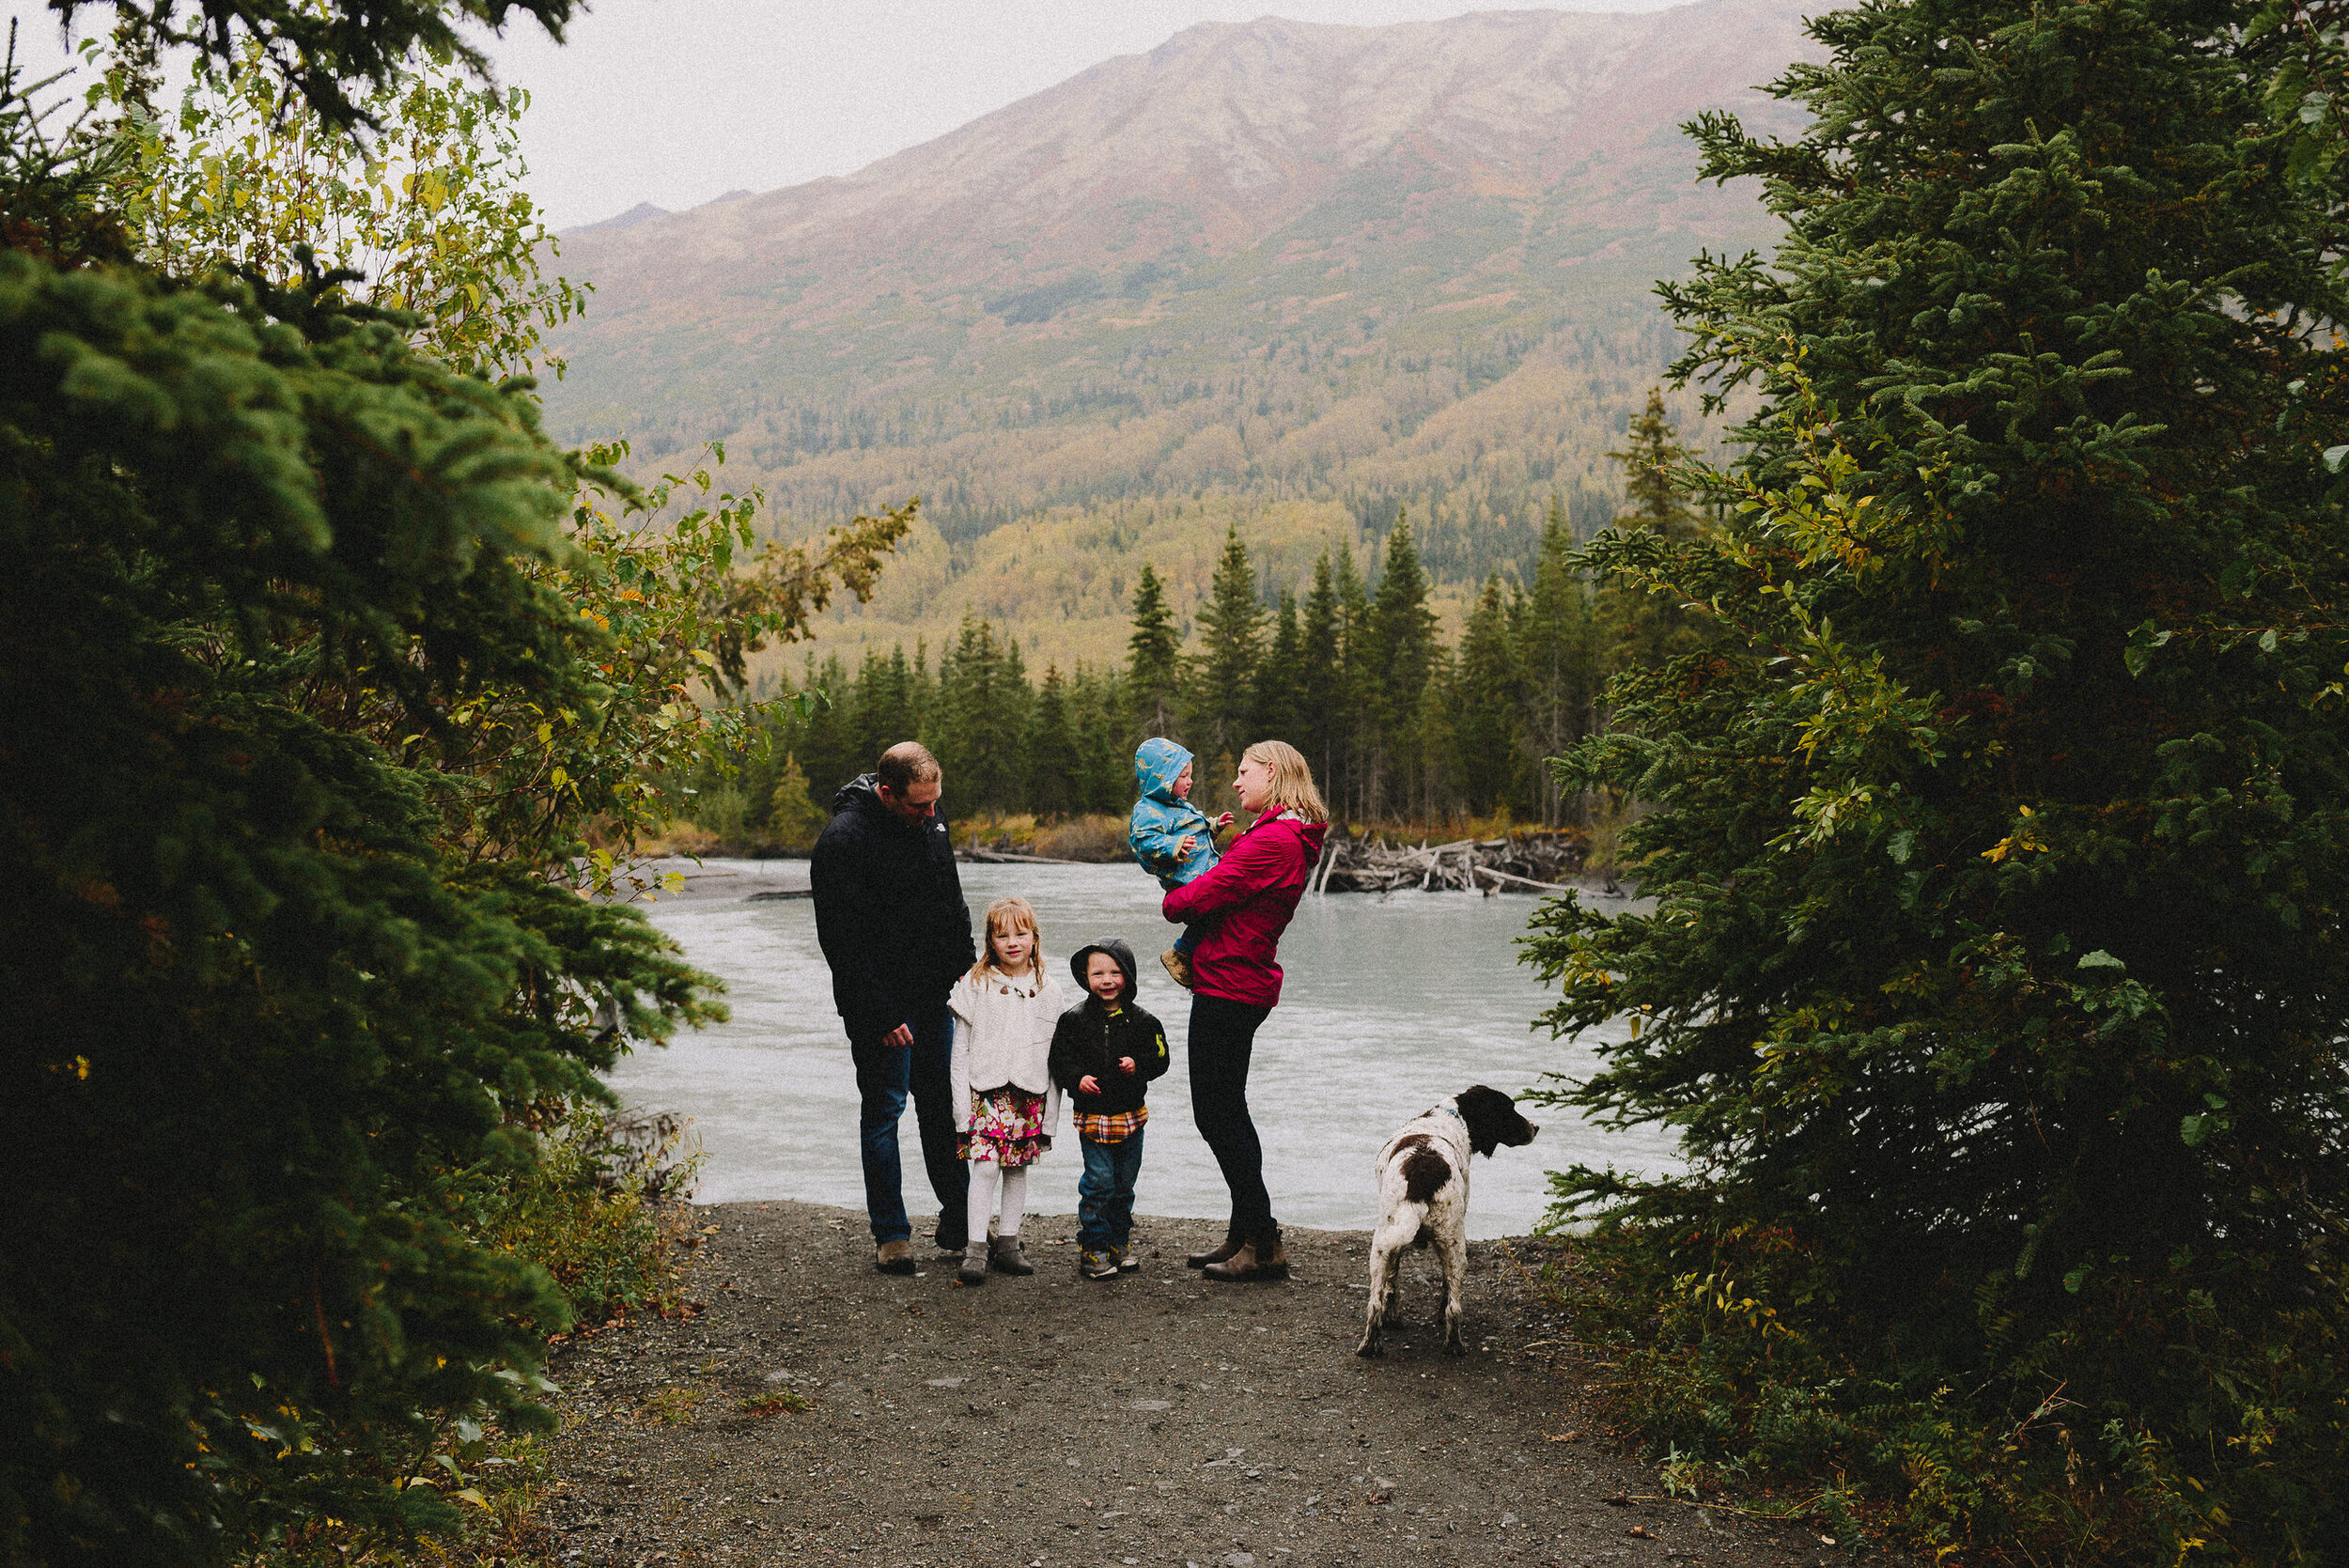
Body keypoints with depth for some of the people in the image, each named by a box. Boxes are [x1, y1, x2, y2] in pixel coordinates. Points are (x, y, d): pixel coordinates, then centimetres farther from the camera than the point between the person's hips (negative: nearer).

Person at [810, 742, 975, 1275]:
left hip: (937, 997, 7)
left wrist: (966, 971, 11)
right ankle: (890, 1234, 12)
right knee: (884, 1110, 2)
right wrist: (881, 1016, -20)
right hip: (883, 1007, -7)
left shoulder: (929, 817, 3)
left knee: (945, 1106, 13)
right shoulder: (844, 838, -20)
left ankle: (958, 1223, 24)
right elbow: (841, 941, -20)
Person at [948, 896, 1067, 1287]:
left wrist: (1050, 1116, 4)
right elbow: (960, 1053, 0)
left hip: (1030, 1095, 2)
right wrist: (962, 1108, -6)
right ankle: (976, 1248, -6)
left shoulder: (1049, 991, 4)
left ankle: (1008, 1244, 19)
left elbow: (1057, 1058, 6)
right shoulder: (974, 986, -1)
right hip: (986, 1093, -2)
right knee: (984, 1166, -10)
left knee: (1017, 1168, 9)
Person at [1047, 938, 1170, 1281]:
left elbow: (1159, 1057, 2)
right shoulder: (1075, 1019, -3)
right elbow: (1060, 1060, -1)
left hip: (1131, 1115, 3)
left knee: (1124, 1184, 11)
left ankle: (1119, 1244, 25)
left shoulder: (1141, 1020, 1)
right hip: (1093, 1115, -2)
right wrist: (1078, 1079, -18)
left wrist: (1138, 1065, -16)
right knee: (1098, 1182, -6)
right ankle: (1092, 1248, 3)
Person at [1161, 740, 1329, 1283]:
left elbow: (1199, 898, -20)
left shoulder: (1272, 840, -19)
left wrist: (1172, 901, 0)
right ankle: (1244, 1236, 24)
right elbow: (1227, 886, 19)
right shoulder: (1289, 838, 14)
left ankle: (1262, 1245, 1)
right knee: (1226, 1112, 17)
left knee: (1218, 1114, -4)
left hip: (1228, 988, -11)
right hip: (1240, 987, 11)